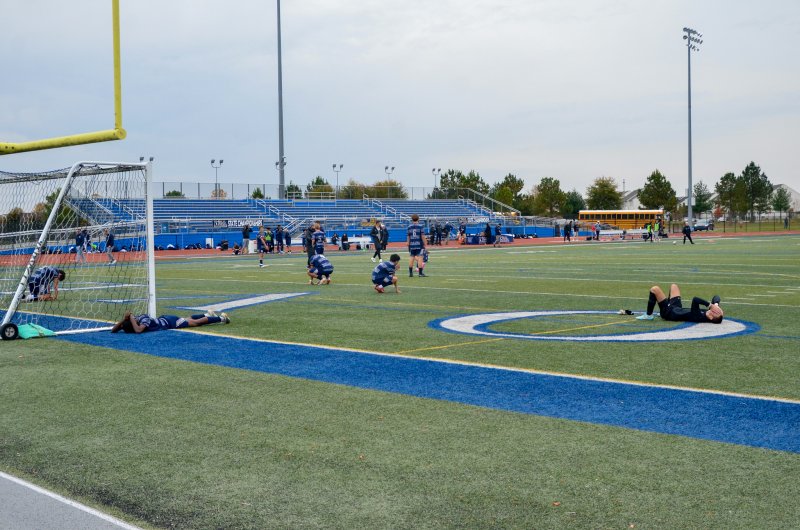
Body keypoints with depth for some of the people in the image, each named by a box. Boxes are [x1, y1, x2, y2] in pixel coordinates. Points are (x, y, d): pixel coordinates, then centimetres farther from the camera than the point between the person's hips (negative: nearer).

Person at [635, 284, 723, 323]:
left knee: (654, 289, -9)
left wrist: (710, 305, -36)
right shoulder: (705, 314, -18)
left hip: (669, 313, -8)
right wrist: (716, 305, -23)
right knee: (673, 286, 22)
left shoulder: (697, 317, -38)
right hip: (677, 308, 8)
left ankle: (648, 315, 7)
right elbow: (716, 298, -5)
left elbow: (695, 300, -44)